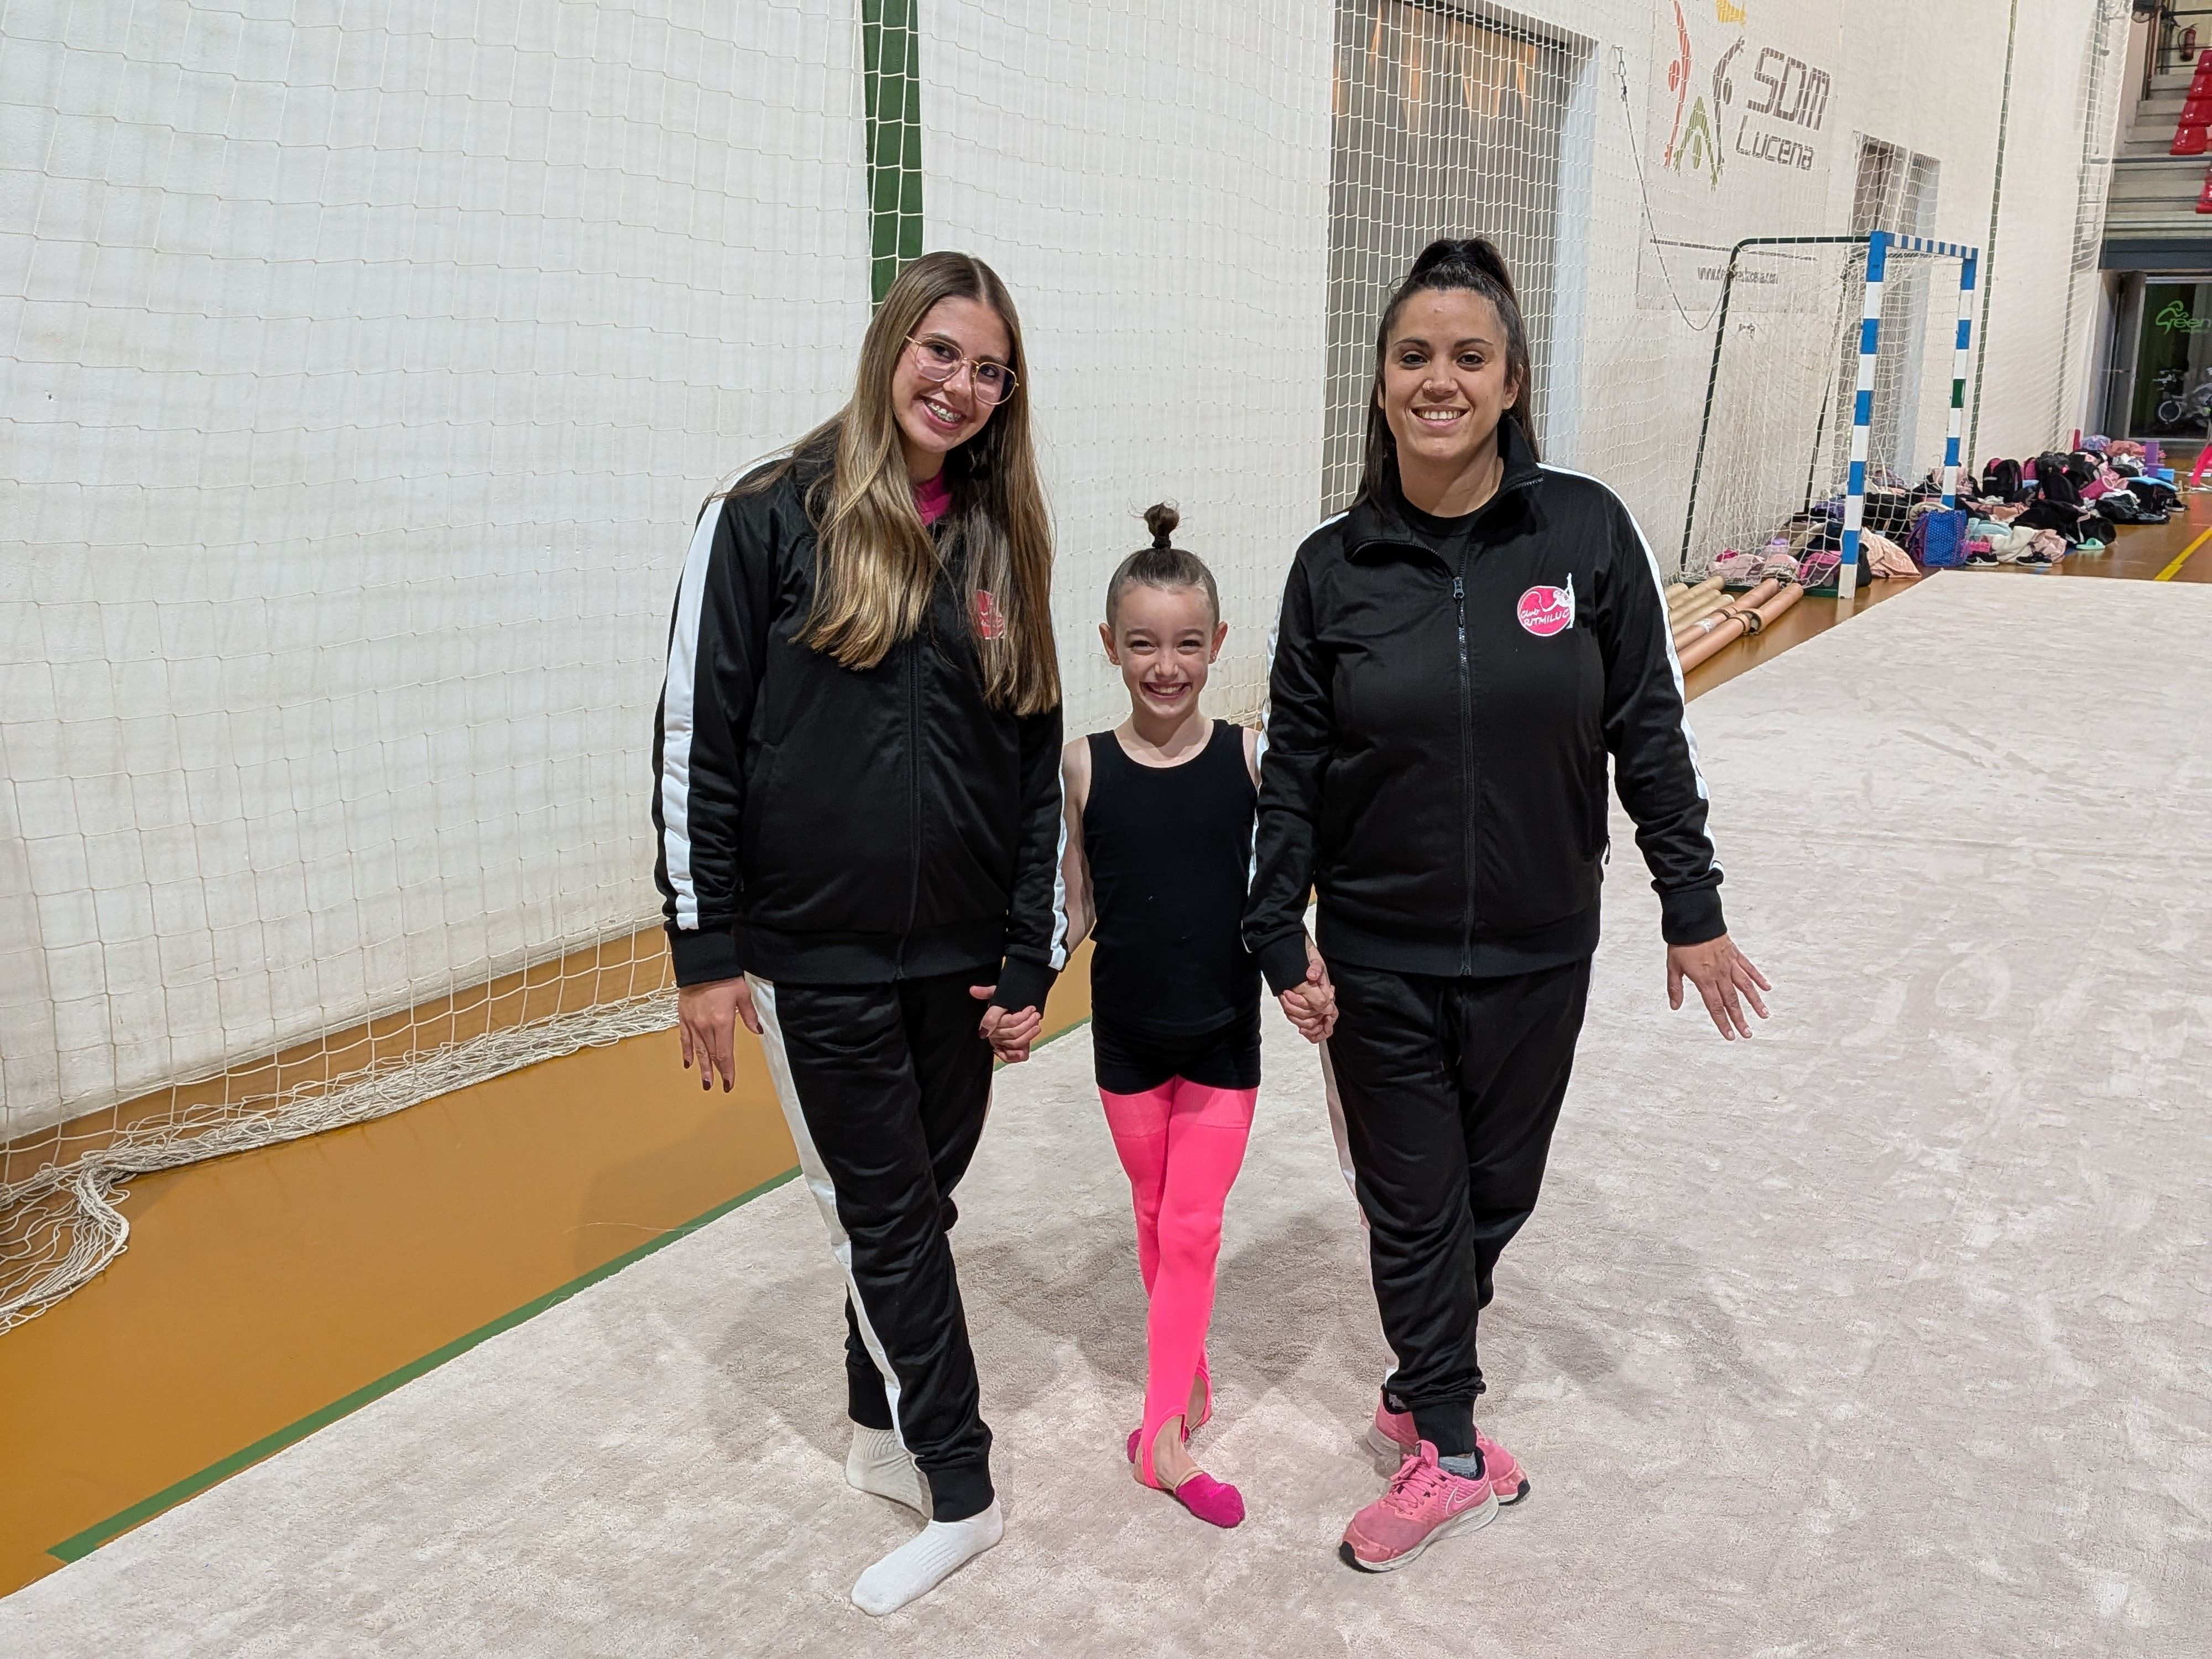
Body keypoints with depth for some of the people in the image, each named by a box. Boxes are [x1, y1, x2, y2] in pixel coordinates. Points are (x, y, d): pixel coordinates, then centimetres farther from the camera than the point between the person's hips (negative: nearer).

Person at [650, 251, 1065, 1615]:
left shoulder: (1003, 547, 6)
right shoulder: (769, 520, -7)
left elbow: (1039, 771, 8)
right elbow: (696, 741, -7)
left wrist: (1035, 962, 5)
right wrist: (707, 952, -9)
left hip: (957, 954, 4)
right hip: (815, 953, -4)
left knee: (914, 1206, 15)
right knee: (889, 1218, 5)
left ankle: (886, 1433, 36)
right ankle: (962, 1493, 19)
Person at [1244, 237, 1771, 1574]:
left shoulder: (1588, 531, -8)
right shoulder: (1336, 568, -6)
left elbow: (1649, 734, -2)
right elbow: (1293, 771, -2)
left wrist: (1694, 908, 0)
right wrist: (1281, 943, -4)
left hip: (1540, 955, 1)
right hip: (1380, 961, 0)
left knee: (1497, 1194, 16)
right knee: (1412, 1208, 10)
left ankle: (1424, 1390, 42)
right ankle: (1453, 1450, 30)